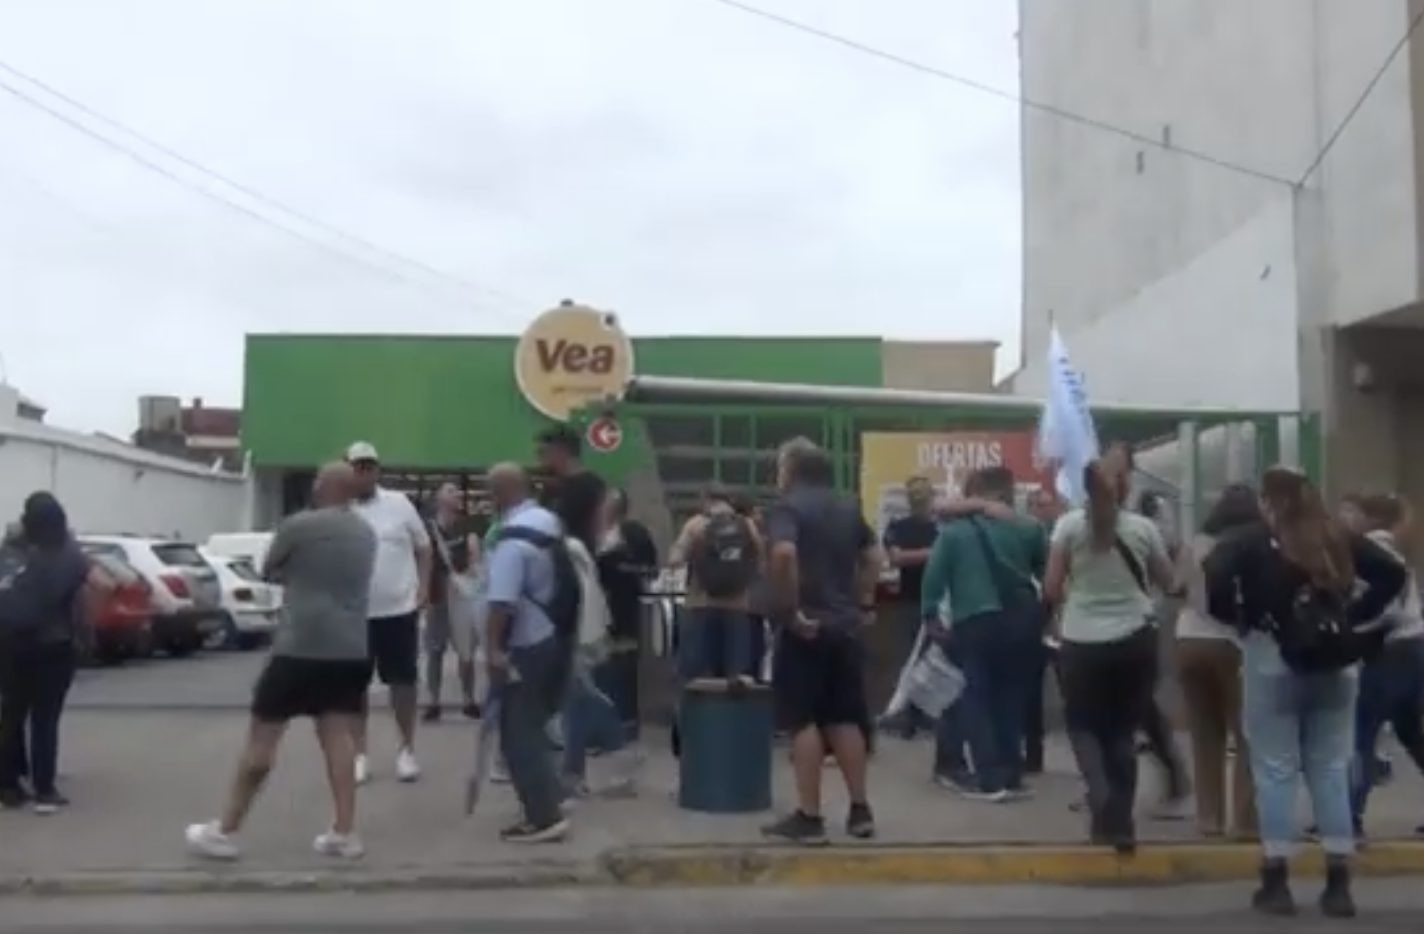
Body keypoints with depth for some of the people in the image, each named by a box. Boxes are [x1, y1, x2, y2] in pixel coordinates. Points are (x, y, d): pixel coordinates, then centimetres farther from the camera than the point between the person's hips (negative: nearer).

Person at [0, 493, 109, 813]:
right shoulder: (66, 555, -7)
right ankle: (44, 792, 4)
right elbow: (104, 585, -16)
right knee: (45, 720, 4)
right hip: (51, 647, -3)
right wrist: (81, 613, -3)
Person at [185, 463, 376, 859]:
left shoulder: (297, 526, -7)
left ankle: (224, 831, 11)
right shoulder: (367, 533, 12)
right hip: (352, 651, 6)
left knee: (261, 738, 3)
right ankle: (344, 833, 6)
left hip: (300, 647, -5)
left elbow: (269, 572, 7)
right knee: (338, 736, 9)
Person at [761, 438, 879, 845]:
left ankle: (809, 817, 1)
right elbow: (872, 556, 19)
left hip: (806, 627, -7)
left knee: (805, 720, -2)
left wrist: (790, 610, -20)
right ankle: (860, 810, 16)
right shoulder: (848, 507, 13)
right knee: (844, 718, 12)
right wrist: (863, 602, 18)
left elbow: (783, 554, -28)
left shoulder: (787, 506, -10)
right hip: (844, 624, 7)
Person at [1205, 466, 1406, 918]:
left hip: (1273, 663, -3)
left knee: (1276, 773, 3)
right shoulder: (1340, 539, 6)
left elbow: (1214, 577, -19)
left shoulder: (1255, 544, -4)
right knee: (1332, 771, 9)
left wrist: (1242, 617, -3)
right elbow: (1394, 573, 1)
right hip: (1335, 664, 4)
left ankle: (1276, 884, 5)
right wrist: (1355, 617, 3)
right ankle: (1339, 885, 11)